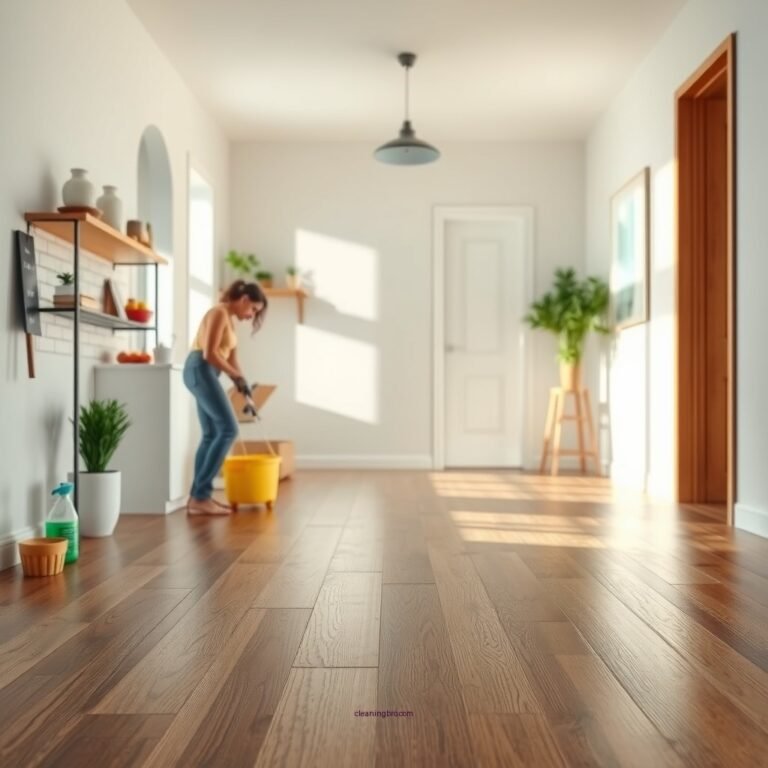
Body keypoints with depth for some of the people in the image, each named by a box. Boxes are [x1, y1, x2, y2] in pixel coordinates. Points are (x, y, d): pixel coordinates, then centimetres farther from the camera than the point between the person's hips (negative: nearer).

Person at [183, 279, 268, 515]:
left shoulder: (230, 319, 19)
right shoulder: (219, 313, -11)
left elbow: (232, 358, 17)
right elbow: (209, 353, -19)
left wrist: (244, 386, 10)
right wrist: (237, 376, -11)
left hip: (205, 373, 10)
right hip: (200, 370, -10)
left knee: (211, 434, 7)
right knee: (228, 429, -13)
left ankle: (198, 496, 7)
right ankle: (201, 496, -13)